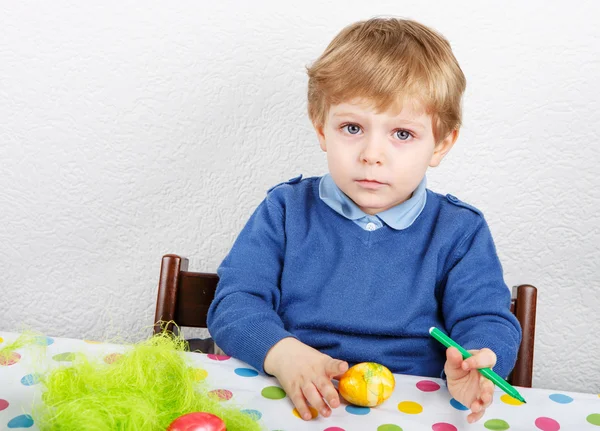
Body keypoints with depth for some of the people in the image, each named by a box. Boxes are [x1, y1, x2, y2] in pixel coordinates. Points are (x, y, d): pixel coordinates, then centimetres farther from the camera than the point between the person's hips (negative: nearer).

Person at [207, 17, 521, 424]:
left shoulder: (459, 231, 4)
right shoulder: (286, 210, 5)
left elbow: (488, 321, 1)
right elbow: (236, 302, 0)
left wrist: (473, 362, -23)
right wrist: (282, 352, -20)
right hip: (296, 403, -2)